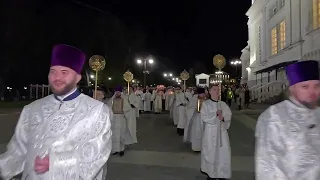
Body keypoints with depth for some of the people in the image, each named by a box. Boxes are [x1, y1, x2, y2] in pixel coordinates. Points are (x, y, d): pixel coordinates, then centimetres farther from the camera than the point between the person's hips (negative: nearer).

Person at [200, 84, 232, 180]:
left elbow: (229, 115, 6)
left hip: (222, 131, 4)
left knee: (224, 152, 3)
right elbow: (204, 117, -12)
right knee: (211, 152, 4)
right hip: (210, 131, -4)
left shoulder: (223, 104, 8)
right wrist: (216, 114, -14)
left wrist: (223, 117, -14)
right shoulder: (206, 103, -4)